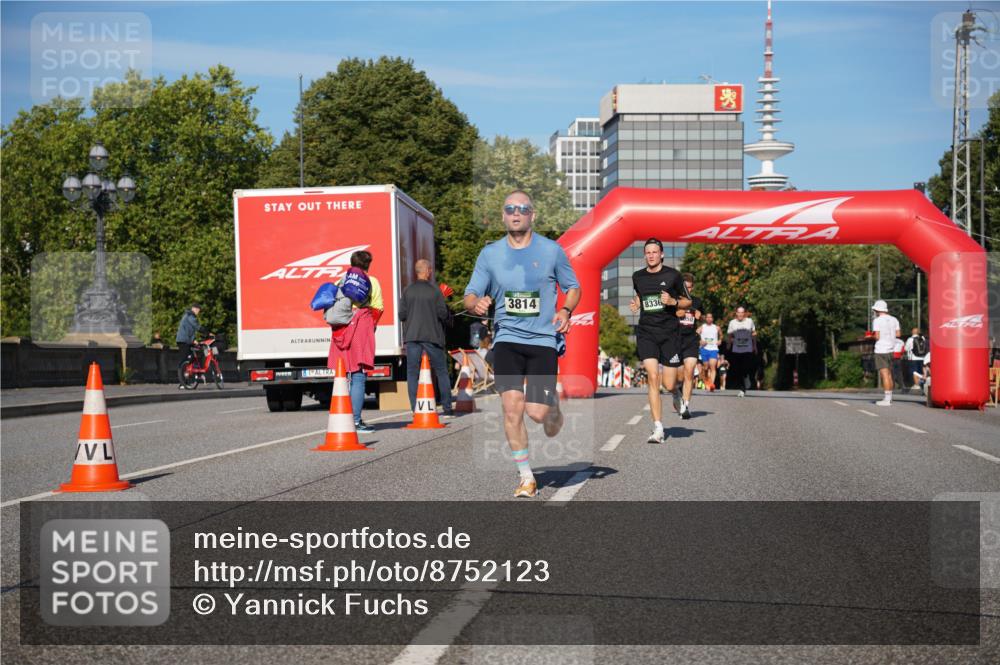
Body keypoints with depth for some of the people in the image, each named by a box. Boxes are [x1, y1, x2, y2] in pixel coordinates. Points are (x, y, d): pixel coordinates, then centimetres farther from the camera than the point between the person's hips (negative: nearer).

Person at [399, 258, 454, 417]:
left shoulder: (408, 291, 2)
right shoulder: (435, 291, -4)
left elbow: (401, 315, 1)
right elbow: (443, 314, -6)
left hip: (412, 336, 1)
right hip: (432, 336, -1)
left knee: (412, 373, 4)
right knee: (441, 372, 10)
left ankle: (415, 409, -4)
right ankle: (447, 408, 10)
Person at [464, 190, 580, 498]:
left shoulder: (552, 250, 3)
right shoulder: (489, 254, 7)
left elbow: (573, 287, 15)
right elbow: (470, 296, 9)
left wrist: (565, 310, -6)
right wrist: (476, 303, -16)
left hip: (543, 340, -1)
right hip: (507, 338, 1)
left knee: (537, 412, -10)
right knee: (512, 404, -15)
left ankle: (554, 404, 30)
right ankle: (526, 478, -1)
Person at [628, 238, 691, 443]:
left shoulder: (672, 275, -1)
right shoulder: (637, 276, 8)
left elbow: (687, 301, 7)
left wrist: (673, 301, -12)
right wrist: (635, 305, 6)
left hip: (669, 332, -1)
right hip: (646, 332, 2)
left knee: (668, 384, -2)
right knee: (652, 377, -15)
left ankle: (675, 393, 39)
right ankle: (658, 429, -13)